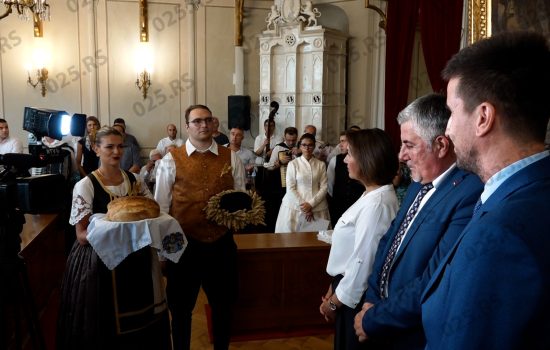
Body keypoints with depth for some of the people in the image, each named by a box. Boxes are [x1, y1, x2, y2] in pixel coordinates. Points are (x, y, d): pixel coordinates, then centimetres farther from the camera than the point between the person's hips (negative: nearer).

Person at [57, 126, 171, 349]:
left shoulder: (134, 181, 5)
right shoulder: (85, 186, -9)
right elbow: (82, 236, -12)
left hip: (136, 260, 4)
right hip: (100, 262, -4)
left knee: (141, 323, 12)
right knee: (104, 329, 4)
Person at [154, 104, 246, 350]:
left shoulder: (231, 158, 3)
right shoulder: (171, 160, -3)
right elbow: (160, 206, -1)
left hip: (221, 243, 2)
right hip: (183, 244, -2)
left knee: (223, 305, 18)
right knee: (181, 307, 15)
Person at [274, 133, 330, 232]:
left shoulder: (321, 165, 5)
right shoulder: (293, 164, 0)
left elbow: (324, 188, 1)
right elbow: (290, 188, -3)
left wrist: (311, 204, -9)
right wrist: (303, 205, -10)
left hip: (317, 208, 1)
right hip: (295, 207, -1)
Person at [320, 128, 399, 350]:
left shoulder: (376, 204, -25)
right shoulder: (371, 196, 5)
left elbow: (362, 262, -23)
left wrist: (333, 302, -11)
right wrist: (333, 290, 10)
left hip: (355, 298, -8)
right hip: (349, 291, 8)